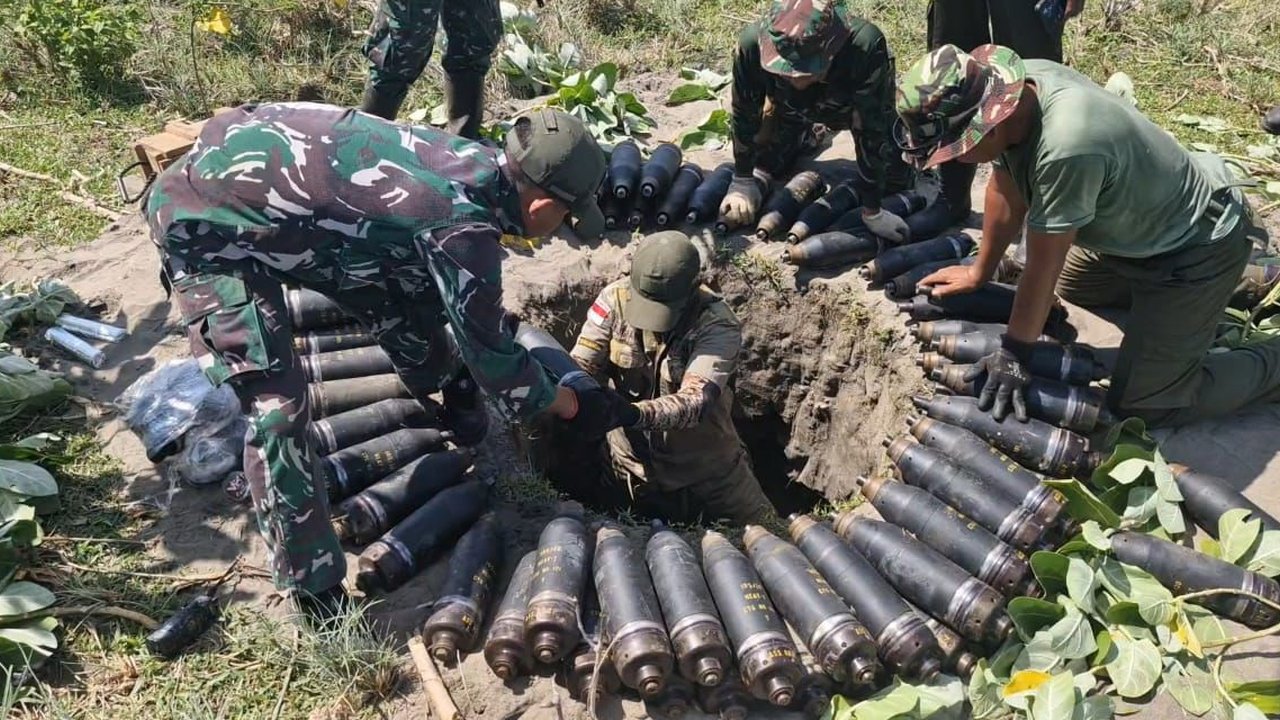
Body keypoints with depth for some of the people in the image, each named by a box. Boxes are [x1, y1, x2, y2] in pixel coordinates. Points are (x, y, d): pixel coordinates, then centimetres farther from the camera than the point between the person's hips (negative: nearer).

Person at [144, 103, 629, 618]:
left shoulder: (475, 162, -4)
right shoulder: (462, 223, -29)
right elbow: (490, 353, -16)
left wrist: (458, 376, 25)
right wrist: (573, 405, -2)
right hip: (205, 217, -9)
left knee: (409, 296, 16)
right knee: (277, 405, -14)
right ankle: (315, 595, 0)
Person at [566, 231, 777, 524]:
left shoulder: (717, 325, -25)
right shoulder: (616, 298, -16)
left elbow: (696, 400, -35)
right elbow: (581, 364, -15)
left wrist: (635, 413, -52)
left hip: (703, 466, -2)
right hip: (631, 461, 2)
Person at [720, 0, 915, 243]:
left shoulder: (866, 46, -47)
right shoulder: (753, 42, -40)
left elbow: (872, 130, -38)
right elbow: (745, 113, -22)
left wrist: (872, 211, -34)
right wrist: (742, 182, -16)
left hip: (854, 105, -1)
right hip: (791, 108, 2)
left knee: (897, 181, -3)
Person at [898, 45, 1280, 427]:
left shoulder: (1065, 150, -40)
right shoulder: (1009, 85, -16)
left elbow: (1042, 267, -28)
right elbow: (1006, 193, -2)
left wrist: (1013, 353, -16)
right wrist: (977, 274, 8)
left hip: (1198, 246, -8)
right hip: (1139, 225, 8)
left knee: (1140, 405, -7)